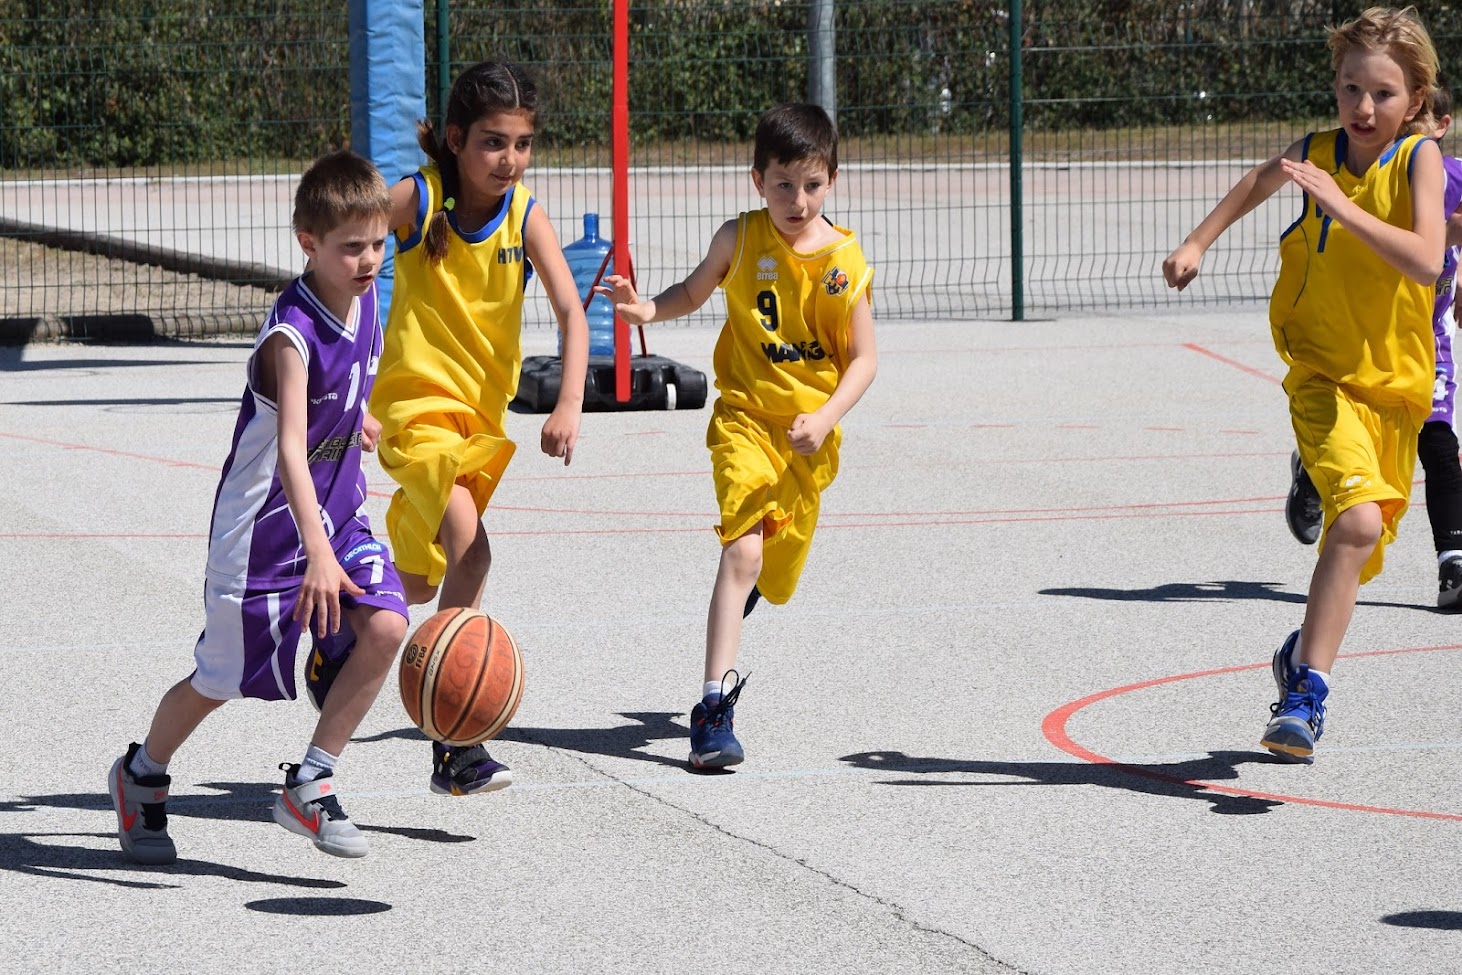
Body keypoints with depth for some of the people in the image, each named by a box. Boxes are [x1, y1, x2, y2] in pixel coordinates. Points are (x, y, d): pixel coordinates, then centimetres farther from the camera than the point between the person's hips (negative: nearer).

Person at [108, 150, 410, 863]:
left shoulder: (364, 298, -6)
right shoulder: (291, 334, -29)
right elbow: (289, 450, -41)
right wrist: (319, 557, -52)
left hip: (338, 510, 6)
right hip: (266, 521, -6)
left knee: (386, 627, -17)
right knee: (222, 678, 9)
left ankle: (309, 785, -4)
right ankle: (142, 776, 38)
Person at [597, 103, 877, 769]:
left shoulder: (845, 261, -7)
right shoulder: (739, 240, -6)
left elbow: (863, 358, -2)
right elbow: (694, 293, 13)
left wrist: (823, 419, -17)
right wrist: (648, 310, -9)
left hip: (810, 436, 2)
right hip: (744, 416, -2)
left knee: (775, 573, 16)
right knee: (744, 550, -22)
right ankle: (714, 706, -24)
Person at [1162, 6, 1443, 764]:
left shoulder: (1419, 158, -11)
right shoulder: (1317, 153, -4)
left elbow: (1427, 262, -28)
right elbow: (1259, 181, 22)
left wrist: (1342, 206, -32)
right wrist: (1199, 242, 23)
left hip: (1397, 385, 1)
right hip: (1324, 377, -1)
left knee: (1361, 545, 11)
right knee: (1358, 517, -24)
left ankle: (1305, 653, 38)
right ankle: (1306, 696, -22)